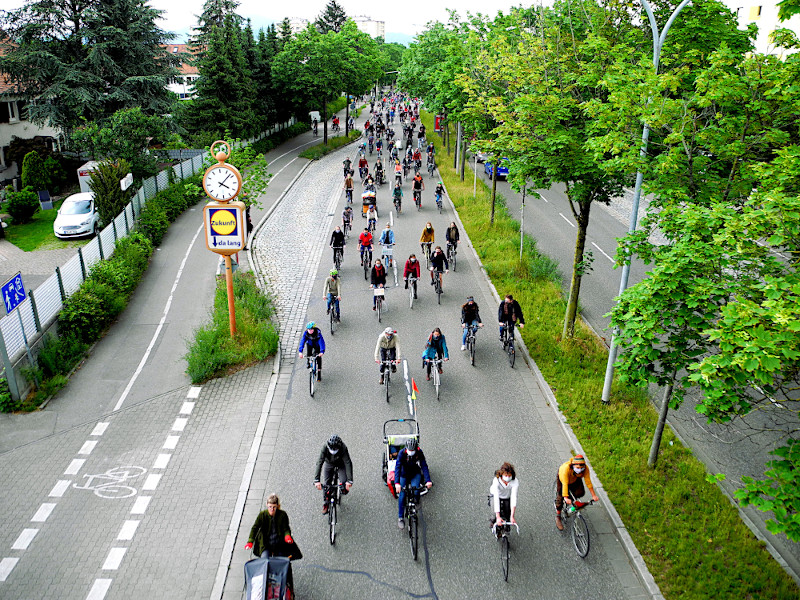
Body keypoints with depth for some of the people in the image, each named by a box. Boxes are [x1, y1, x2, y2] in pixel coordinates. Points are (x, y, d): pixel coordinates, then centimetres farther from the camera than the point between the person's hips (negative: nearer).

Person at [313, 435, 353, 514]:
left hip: (341, 464, -1)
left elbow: (348, 463, -39)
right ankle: (325, 504, 15)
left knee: (344, 482, -20)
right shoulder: (325, 448, -35)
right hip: (328, 463, 1)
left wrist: (349, 480, -47)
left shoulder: (343, 448, -38)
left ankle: (343, 489, 16)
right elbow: (319, 462, -38)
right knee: (325, 485, -7)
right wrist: (316, 480, -45)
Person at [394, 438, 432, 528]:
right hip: (404, 475, -1)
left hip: (415, 474, 1)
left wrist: (428, 480, -36)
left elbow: (424, 466, -24)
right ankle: (400, 518, 5)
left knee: (416, 493, -19)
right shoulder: (402, 453, -28)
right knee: (402, 495, -10)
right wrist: (397, 483, -46)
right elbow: (397, 467, -34)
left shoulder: (419, 452, -23)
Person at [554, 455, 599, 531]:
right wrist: (566, 498, -51)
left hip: (575, 480, 3)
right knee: (560, 498, -8)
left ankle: (571, 499, 15)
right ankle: (558, 517, 9)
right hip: (562, 477, -3)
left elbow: (588, 481, -25)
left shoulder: (585, 468, -33)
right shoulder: (566, 468, -44)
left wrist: (594, 495, -24)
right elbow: (565, 484, -45)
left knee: (580, 493, -17)